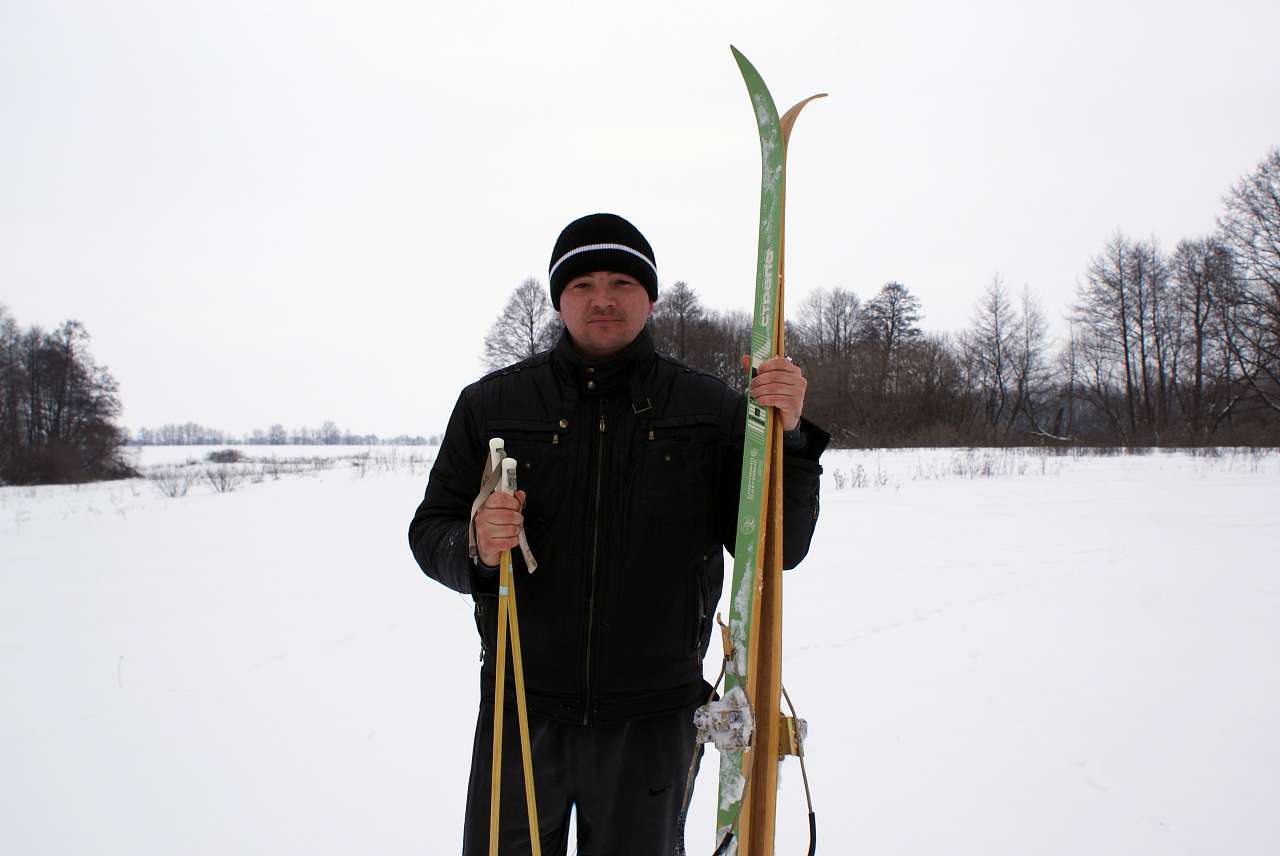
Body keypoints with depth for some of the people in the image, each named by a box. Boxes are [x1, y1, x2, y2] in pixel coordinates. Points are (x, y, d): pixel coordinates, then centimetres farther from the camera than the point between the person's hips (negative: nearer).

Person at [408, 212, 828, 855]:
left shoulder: (711, 409, -1)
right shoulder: (491, 403, 1)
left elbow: (778, 550, -3)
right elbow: (430, 531, 4)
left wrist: (787, 437, -18)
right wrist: (476, 549, -19)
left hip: (650, 725, 0)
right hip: (521, 714, 1)